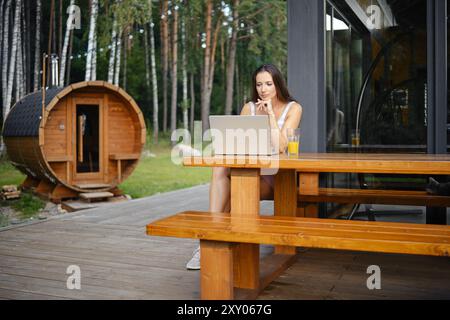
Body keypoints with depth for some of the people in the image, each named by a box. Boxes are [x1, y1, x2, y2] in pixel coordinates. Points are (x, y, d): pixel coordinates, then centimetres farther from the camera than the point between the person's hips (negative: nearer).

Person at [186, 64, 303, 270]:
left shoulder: (293, 108, -2)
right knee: (220, 167, -29)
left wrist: (270, 113, -16)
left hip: (274, 177, -3)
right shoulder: (249, 108, 9)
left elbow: (280, 147, -15)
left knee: (234, 186, -31)